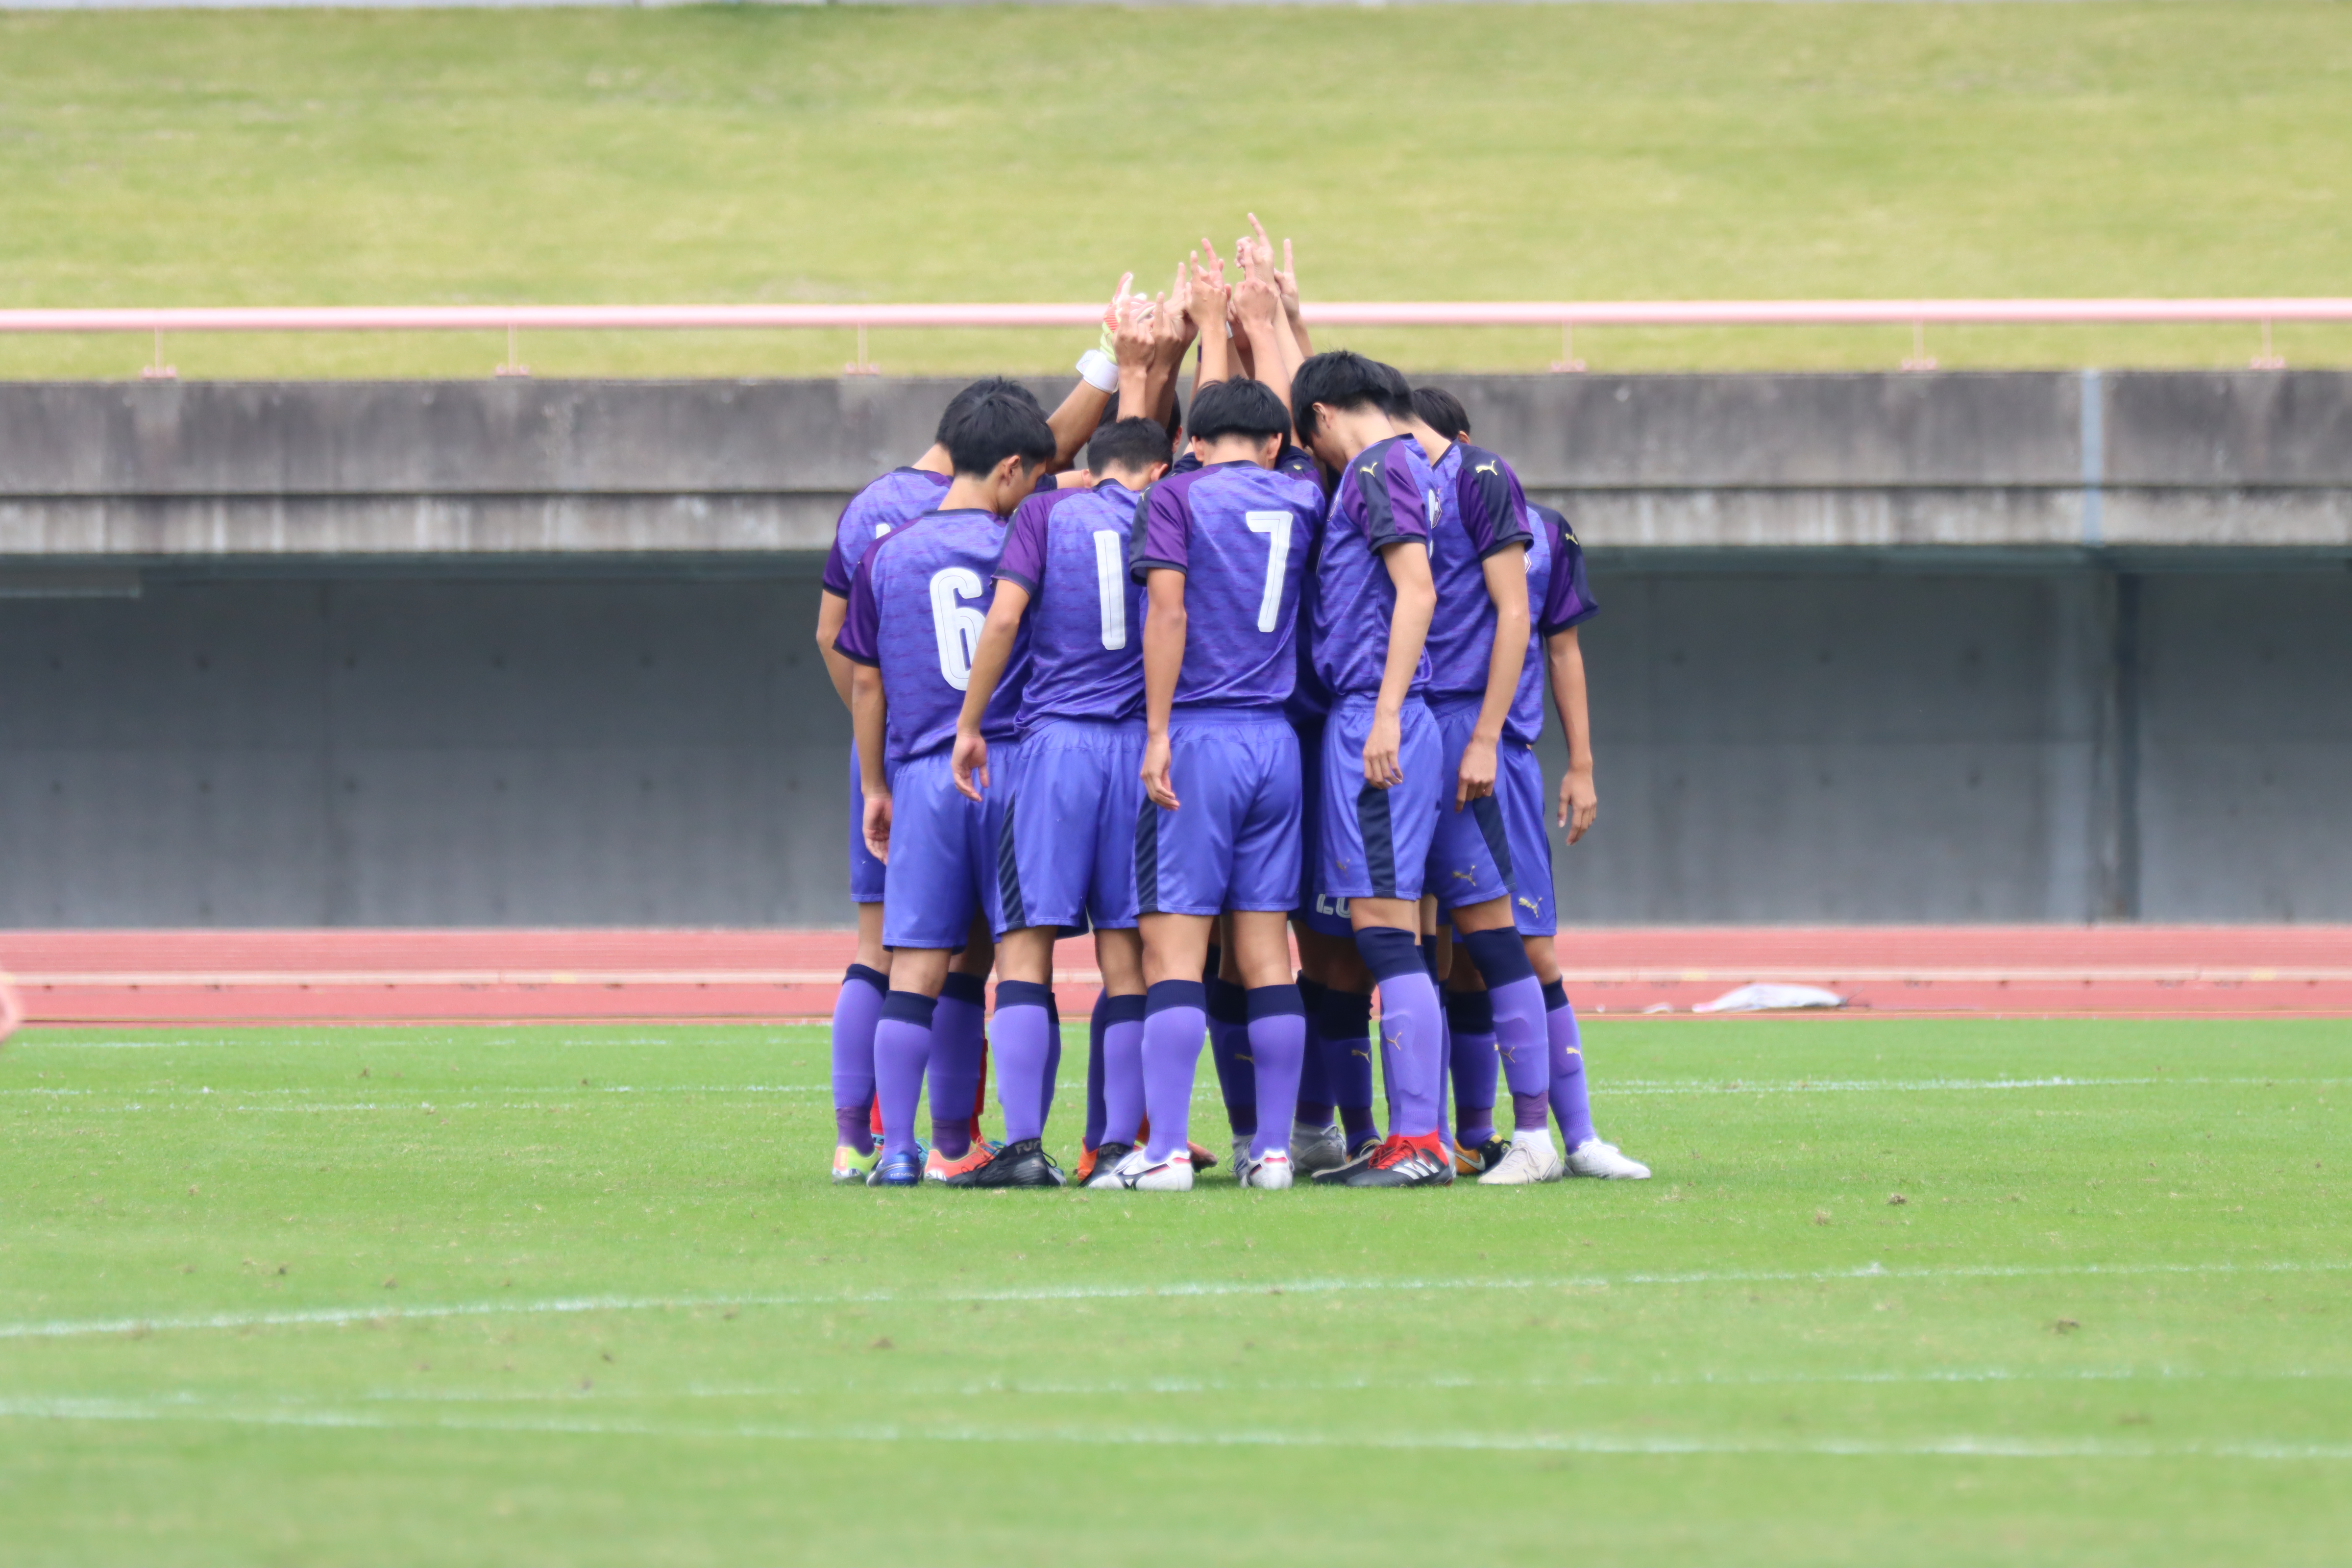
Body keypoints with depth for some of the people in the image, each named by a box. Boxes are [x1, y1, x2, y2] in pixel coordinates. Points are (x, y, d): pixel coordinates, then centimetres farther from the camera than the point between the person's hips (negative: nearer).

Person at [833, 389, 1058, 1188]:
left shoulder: (888, 557, 8)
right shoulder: (1023, 545, -3)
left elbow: (867, 680, 11)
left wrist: (875, 787, 19)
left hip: (923, 780, 2)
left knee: (914, 970, 1)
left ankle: (897, 1149, -2)